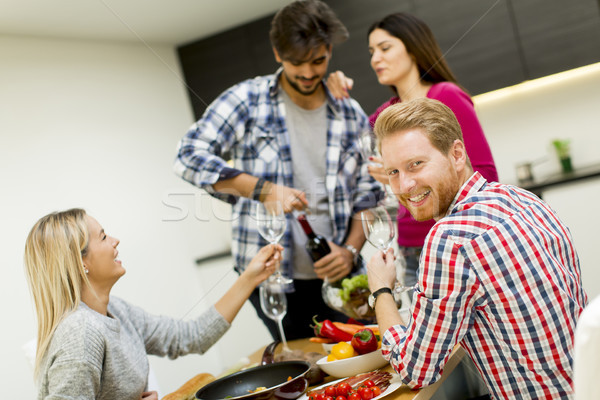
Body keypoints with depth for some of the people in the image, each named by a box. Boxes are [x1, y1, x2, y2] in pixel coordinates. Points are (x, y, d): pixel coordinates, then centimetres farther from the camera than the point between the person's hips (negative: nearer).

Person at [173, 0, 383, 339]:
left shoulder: (352, 115, 8)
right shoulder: (246, 100, -2)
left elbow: (368, 194, 10)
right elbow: (189, 157, -10)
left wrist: (351, 250, -6)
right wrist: (264, 190, -18)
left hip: (336, 275, 3)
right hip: (271, 277, -3)